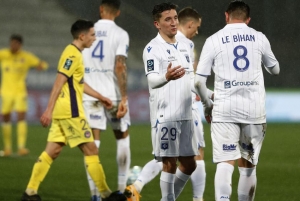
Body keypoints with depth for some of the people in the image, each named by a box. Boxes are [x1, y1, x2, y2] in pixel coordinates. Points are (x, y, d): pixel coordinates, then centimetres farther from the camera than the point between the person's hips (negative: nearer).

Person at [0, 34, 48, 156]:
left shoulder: (26, 57, -1)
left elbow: (43, 64, 4)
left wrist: (41, 65, -22)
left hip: (20, 91, -1)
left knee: (21, 117, -14)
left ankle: (21, 147, -17)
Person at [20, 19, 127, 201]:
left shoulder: (74, 53, 18)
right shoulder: (73, 54, -13)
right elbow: (59, 82, -19)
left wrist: (100, 97, 29)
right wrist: (49, 110, -23)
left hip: (62, 112, 10)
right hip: (71, 112, -10)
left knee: (52, 151, 7)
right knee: (91, 150, -4)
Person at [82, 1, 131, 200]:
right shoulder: (120, 34, -4)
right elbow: (120, 67, -13)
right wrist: (124, 98, -13)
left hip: (90, 94, 2)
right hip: (113, 94, -2)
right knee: (122, 137, 15)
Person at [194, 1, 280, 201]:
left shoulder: (214, 40, 2)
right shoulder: (259, 37, 8)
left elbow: (199, 80, 1)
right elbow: (275, 69, 23)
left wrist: (207, 105, 17)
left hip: (225, 109, -2)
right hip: (254, 109, 2)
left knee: (226, 163, -8)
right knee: (248, 165, 13)